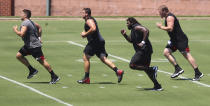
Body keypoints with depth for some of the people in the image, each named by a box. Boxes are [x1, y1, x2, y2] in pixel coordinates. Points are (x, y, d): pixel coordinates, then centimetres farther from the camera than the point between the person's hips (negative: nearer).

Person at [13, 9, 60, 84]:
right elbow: (39, 27, 28)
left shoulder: (25, 23, -17)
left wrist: (15, 30, -11)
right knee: (18, 55, 8)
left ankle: (54, 77, -2)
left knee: (42, 61, -7)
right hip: (28, 45, 10)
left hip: (34, 46, -10)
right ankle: (32, 70, 12)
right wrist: (39, 37, 24)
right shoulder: (30, 22, 14)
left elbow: (21, 34, -29)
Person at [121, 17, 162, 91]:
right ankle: (157, 86, 13)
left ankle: (153, 69, -17)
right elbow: (131, 41, 35)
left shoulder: (136, 27, -8)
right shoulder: (133, 30, 23)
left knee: (132, 65, -14)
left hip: (143, 50, -10)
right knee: (145, 68, 15)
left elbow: (146, 31, -24)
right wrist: (125, 35, 21)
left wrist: (143, 42, -25)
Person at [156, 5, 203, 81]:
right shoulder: (167, 17, 18)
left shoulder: (170, 17, -14)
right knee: (166, 52, 1)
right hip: (174, 40, 11)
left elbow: (170, 28, -27)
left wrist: (161, 27, -15)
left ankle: (198, 73, -11)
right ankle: (178, 69, 1)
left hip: (181, 40, -11)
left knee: (186, 55, -11)